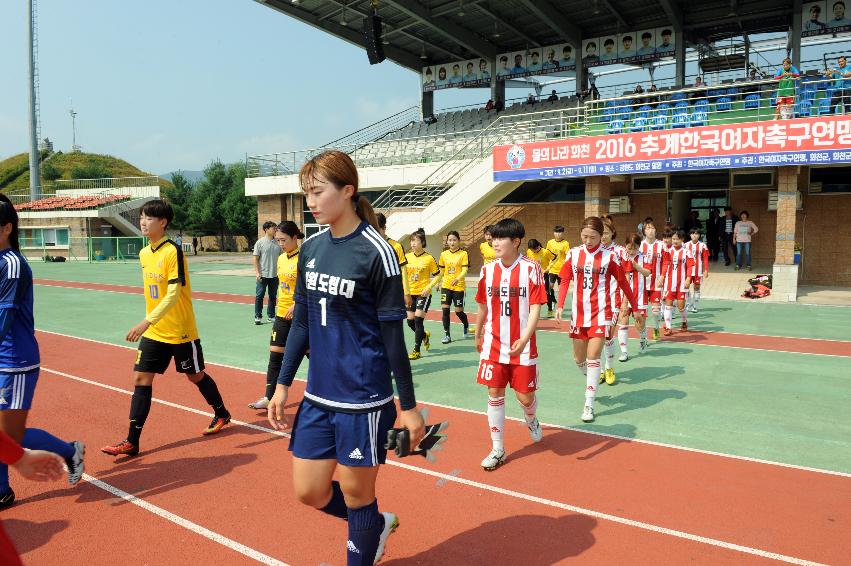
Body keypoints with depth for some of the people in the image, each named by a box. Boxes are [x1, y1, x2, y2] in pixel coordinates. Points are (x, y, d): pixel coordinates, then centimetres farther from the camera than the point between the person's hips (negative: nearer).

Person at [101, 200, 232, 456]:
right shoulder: (144, 254, 6)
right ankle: (132, 442, 5)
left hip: (180, 331, -6)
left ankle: (221, 414, 35)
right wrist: (149, 323, 17)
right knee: (141, 379, -1)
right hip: (153, 332, 6)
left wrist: (147, 322, -31)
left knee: (195, 376, 11)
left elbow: (173, 295, -24)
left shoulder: (173, 252, -17)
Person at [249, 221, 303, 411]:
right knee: (275, 355, 5)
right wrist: (280, 301, 16)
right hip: (282, 314, 7)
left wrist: (297, 304, -24)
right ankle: (269, 397, 11)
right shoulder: (281, 258, 8)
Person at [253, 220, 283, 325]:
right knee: (259, 295, 0)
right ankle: (258, 316, 9)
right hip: (263, 275, -4)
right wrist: (257, 272, -12)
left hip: (275, 275, 4)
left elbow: (281, 257, 13)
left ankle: (271, 316, 21)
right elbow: (255, 258, -6)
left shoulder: (277, 243, 7)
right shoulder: (260, 242, -6)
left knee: (273, 296, 11)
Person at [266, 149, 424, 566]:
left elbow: (393, 335, -11)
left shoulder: (375, 252, -14)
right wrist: (283, 383, 11)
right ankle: (377, 524, 41)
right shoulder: (310, 248, 5)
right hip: (318, 397, 7)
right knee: (309, 492, 14)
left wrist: (409, 407, -8)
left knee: (356, 495, 9)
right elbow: (301, 321, 12)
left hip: (364, 399, -6)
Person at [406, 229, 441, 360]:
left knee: (418, 320, -10)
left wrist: (429, 287, -14)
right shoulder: (407, 257, 3)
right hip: (410, 293, 5)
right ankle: (425, 335, 39)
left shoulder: (429, 258, -8)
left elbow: (438, 275, -3)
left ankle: (416, 350, -2)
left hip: (423, 294, -5)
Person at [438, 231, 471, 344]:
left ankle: (466, 326, 34)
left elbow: (465, 270, -15)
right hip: (446, 286, 3)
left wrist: (457, 279, -31)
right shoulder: (444, 254, 6)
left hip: (459, 286, -3)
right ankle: (446, 335, 5)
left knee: (458, 311, 3)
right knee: (445, 309, -5)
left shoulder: (463, 254, -6)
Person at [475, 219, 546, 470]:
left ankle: (531, 419, 43)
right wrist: (477, 335, 23)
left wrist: (524, 339, -27)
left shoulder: (531, 268, -11)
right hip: (493, 344, 3)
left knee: (525, 396, 5)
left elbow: (535, 308, -15)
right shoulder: (488, 269, 2)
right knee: (494, 394, 3)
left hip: (522, 346, -3)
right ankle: (498, 450, 17)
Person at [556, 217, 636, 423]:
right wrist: (560, 305, -14)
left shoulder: (609, 256, -4)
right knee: (579, 358, 12)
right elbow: (564, 281, 0)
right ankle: (593, 381, 43)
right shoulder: (573, 254, 2)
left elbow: (623, 283, 4)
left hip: (600, 313, -3)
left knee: (593, 357, -8)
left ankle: (589, 405, -1)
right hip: (578, 313, 3)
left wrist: (635, 308, 10)